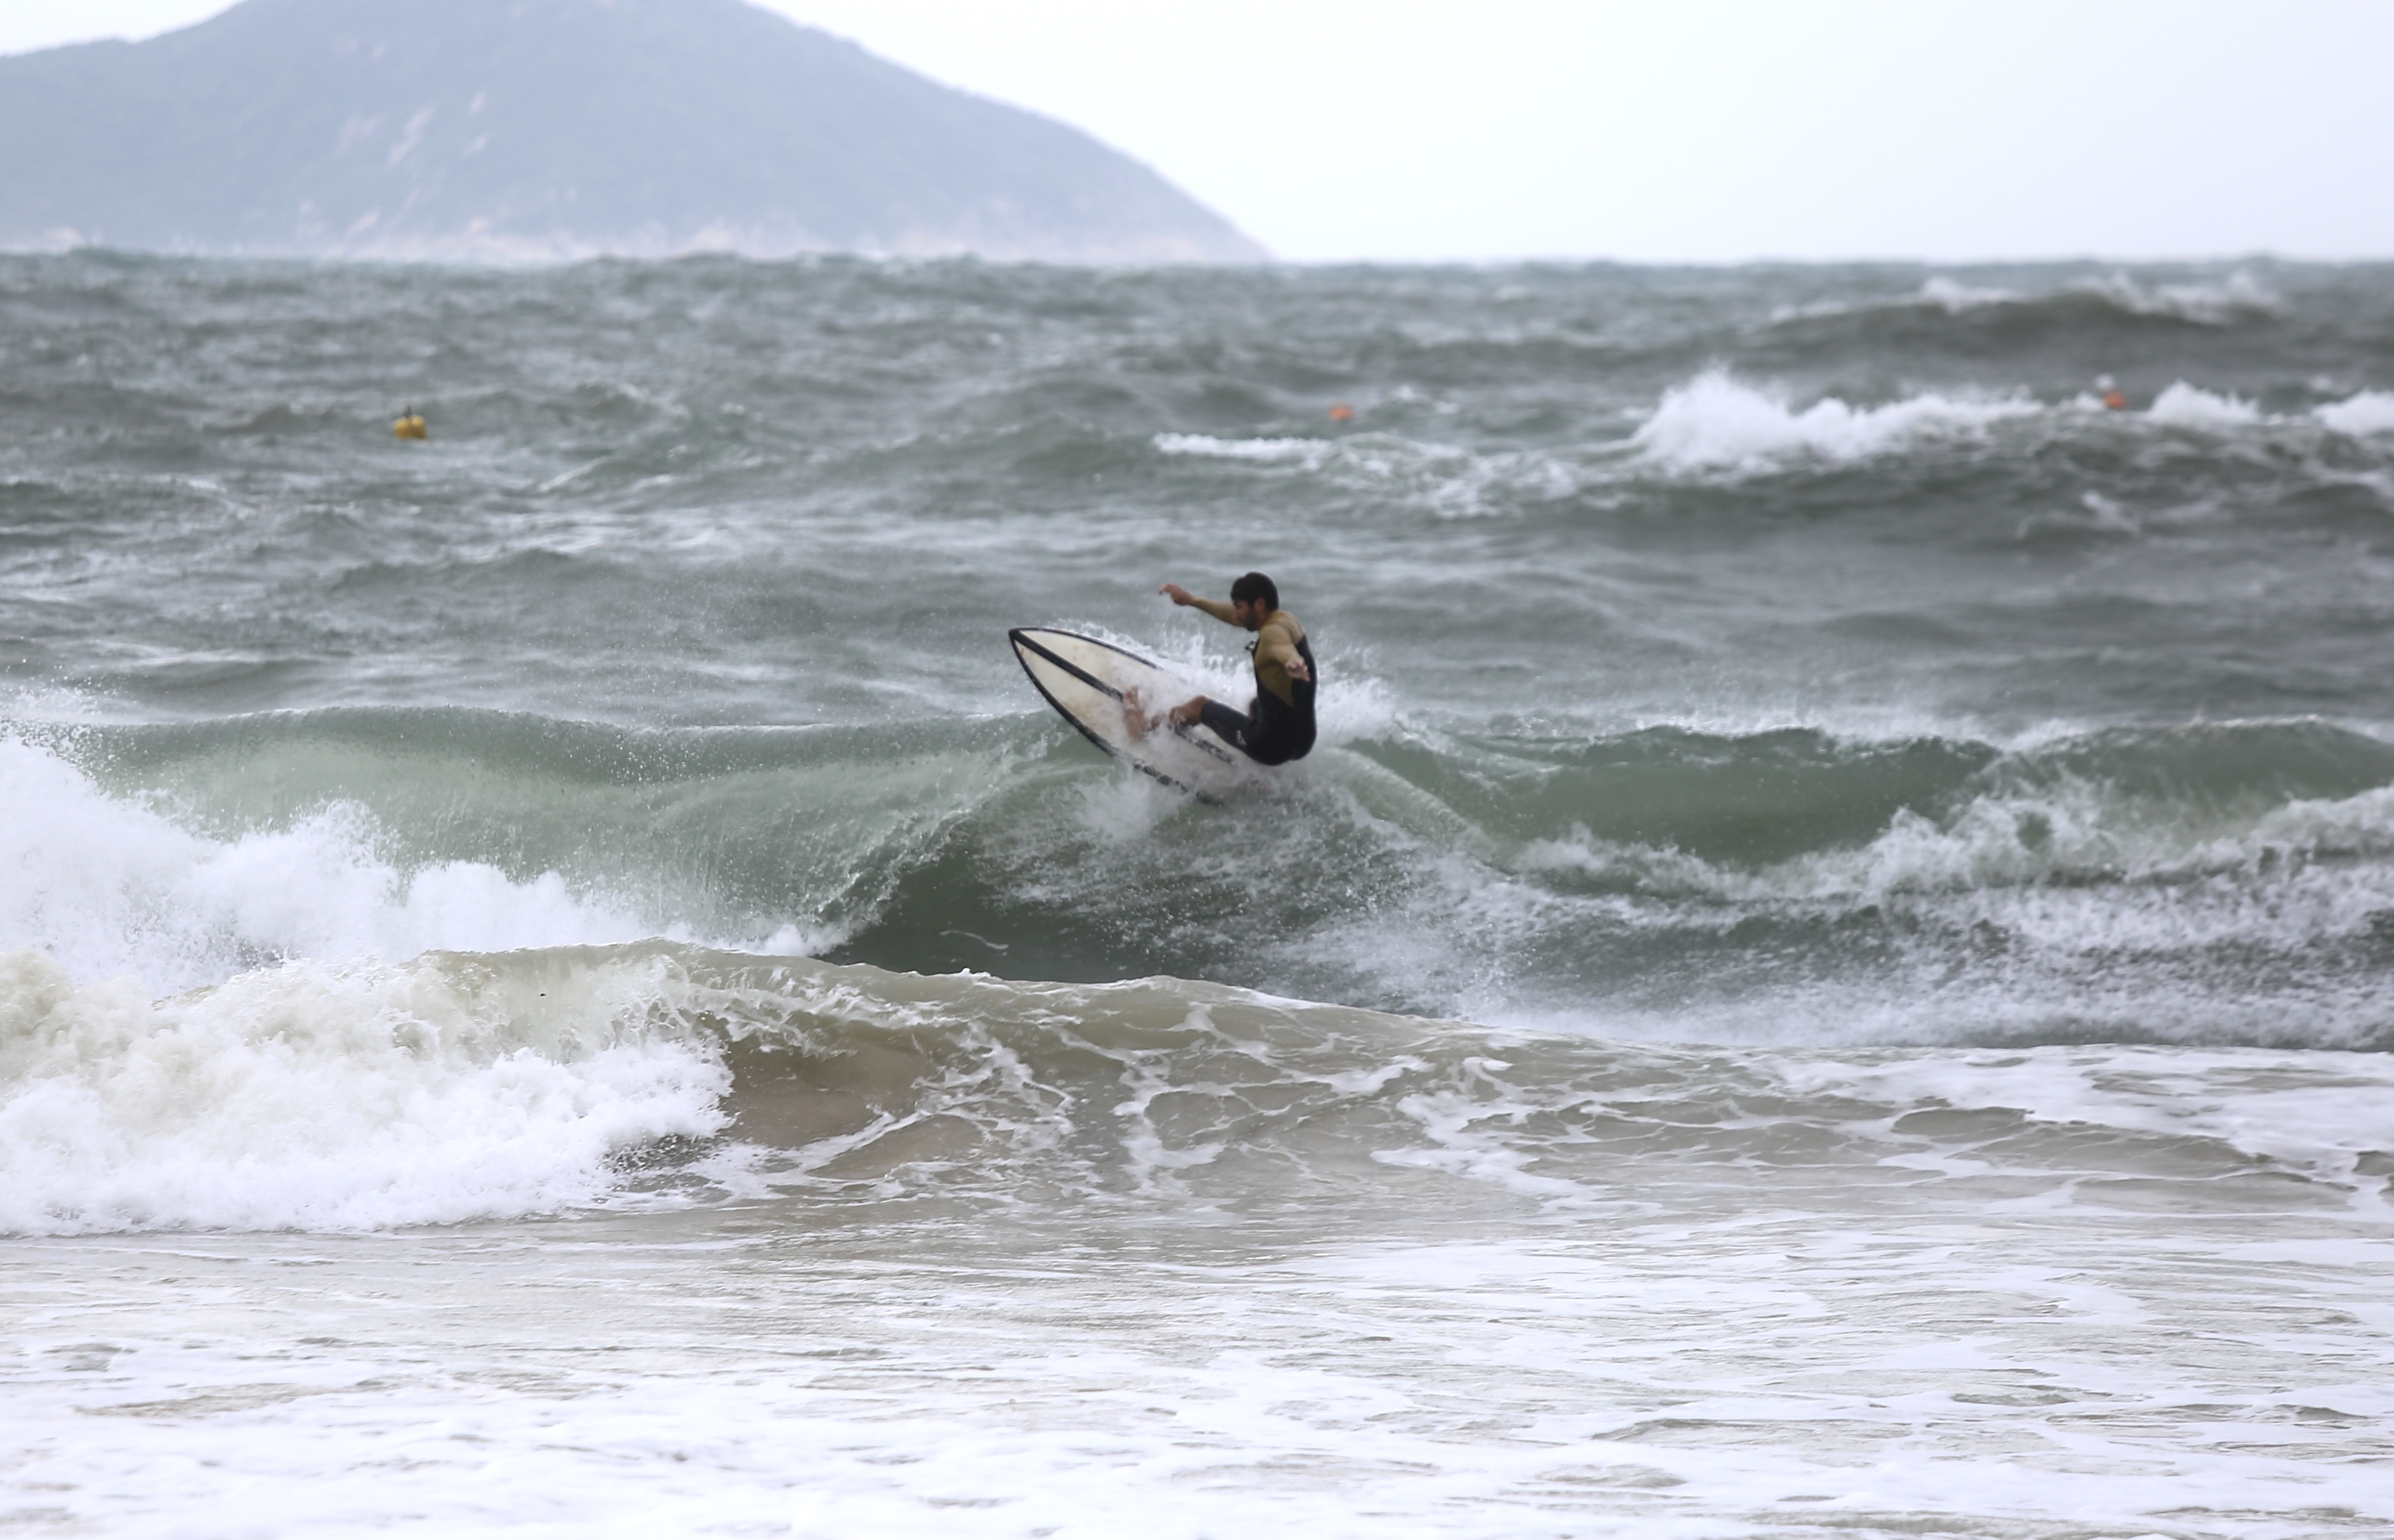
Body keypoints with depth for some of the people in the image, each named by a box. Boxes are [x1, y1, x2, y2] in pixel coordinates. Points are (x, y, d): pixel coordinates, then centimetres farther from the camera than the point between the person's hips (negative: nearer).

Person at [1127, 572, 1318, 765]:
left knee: (1200, 706, 14)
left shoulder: (1274, 632, -22)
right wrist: (1191, 600, 33)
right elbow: (1233, 615, 23)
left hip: (1272, 746, -8)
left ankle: (1145, 726, 37)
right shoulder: (1285, 620, 7)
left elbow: (1284, 648, -47)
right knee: (1255, 705, 41)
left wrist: (1293, 664, -70)